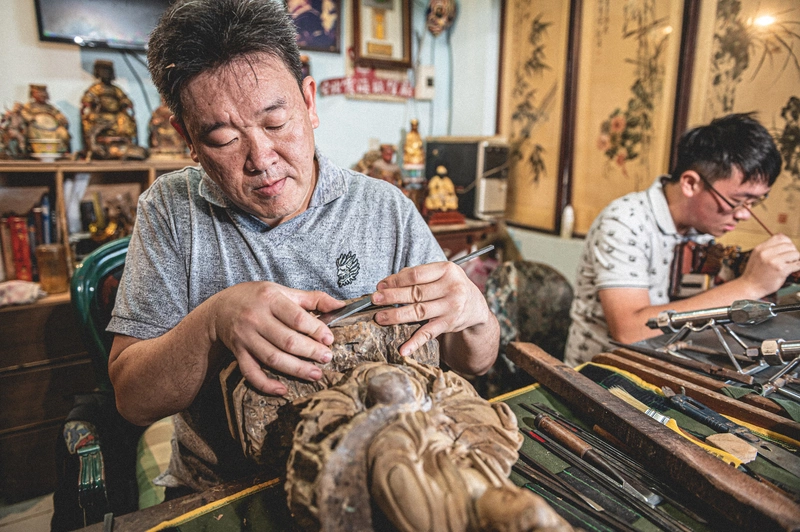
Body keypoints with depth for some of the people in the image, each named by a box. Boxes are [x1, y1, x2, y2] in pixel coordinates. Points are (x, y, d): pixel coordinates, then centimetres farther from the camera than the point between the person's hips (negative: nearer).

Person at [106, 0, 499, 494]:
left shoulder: (387, 210, -7)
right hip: (216, 490, 2)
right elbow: (133, 400, -9)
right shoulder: (170, 211, -6)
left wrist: (474, 315, -25)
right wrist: (212, 322, -27)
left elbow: (472, 365, -2)